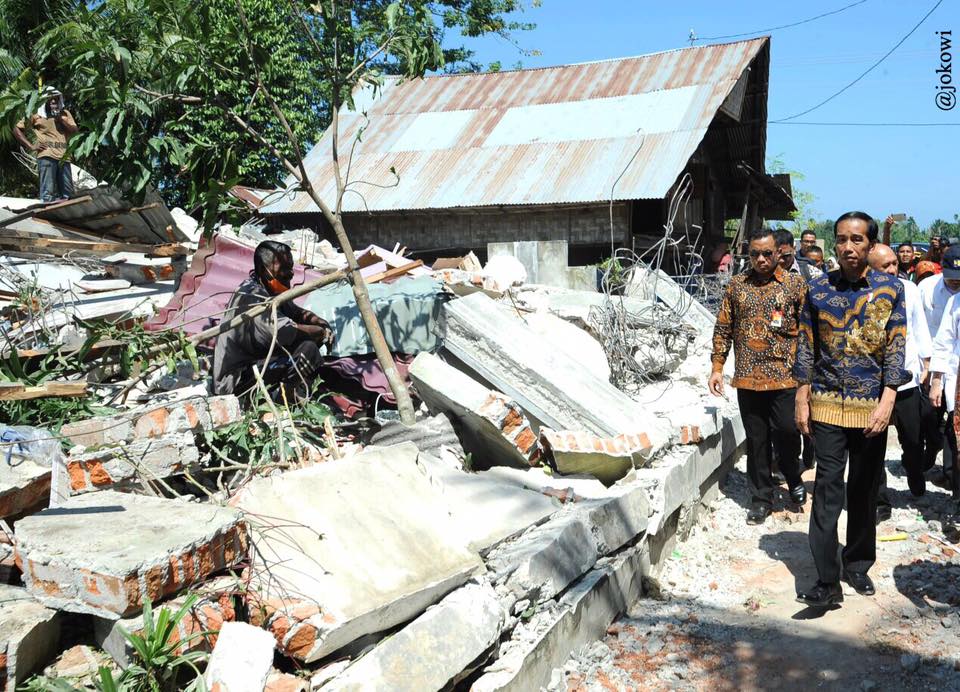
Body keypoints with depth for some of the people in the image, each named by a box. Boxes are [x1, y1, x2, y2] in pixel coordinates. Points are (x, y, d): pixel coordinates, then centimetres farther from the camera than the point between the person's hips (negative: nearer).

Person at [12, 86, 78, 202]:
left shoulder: (65, 113, 20)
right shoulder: (36, 115, 8)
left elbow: (75, 130, 8)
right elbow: (17, 129, 9)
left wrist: (60, 120, -5)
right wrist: (30, 146, 0)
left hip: (64, 157, 4)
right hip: (46, 156, -4)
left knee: (67, 194, 4)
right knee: (48, 193, -13)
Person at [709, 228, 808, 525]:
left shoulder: (795, 284, 1)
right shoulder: (736, 285, 7)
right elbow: (723, 329, 9)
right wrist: (717, 368, 3)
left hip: (785, 377, -2)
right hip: (748, 378, 2)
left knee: (786, 432, -3)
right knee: (756, 440, 8)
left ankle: (794, 478, 29)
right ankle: (761, 498, 22)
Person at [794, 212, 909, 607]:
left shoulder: (891, 289, 0)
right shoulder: (819, 289, 2)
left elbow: (896, 348, -4)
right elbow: (806, 347, 5)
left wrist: (887, 402, -14)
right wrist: (802, 400, 1)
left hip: (872, 407, 1)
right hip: (828, 404, 0)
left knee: (865, 491, 12)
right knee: (828, 490, -3)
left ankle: (857, 566, 29)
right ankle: (827, 581, -1)